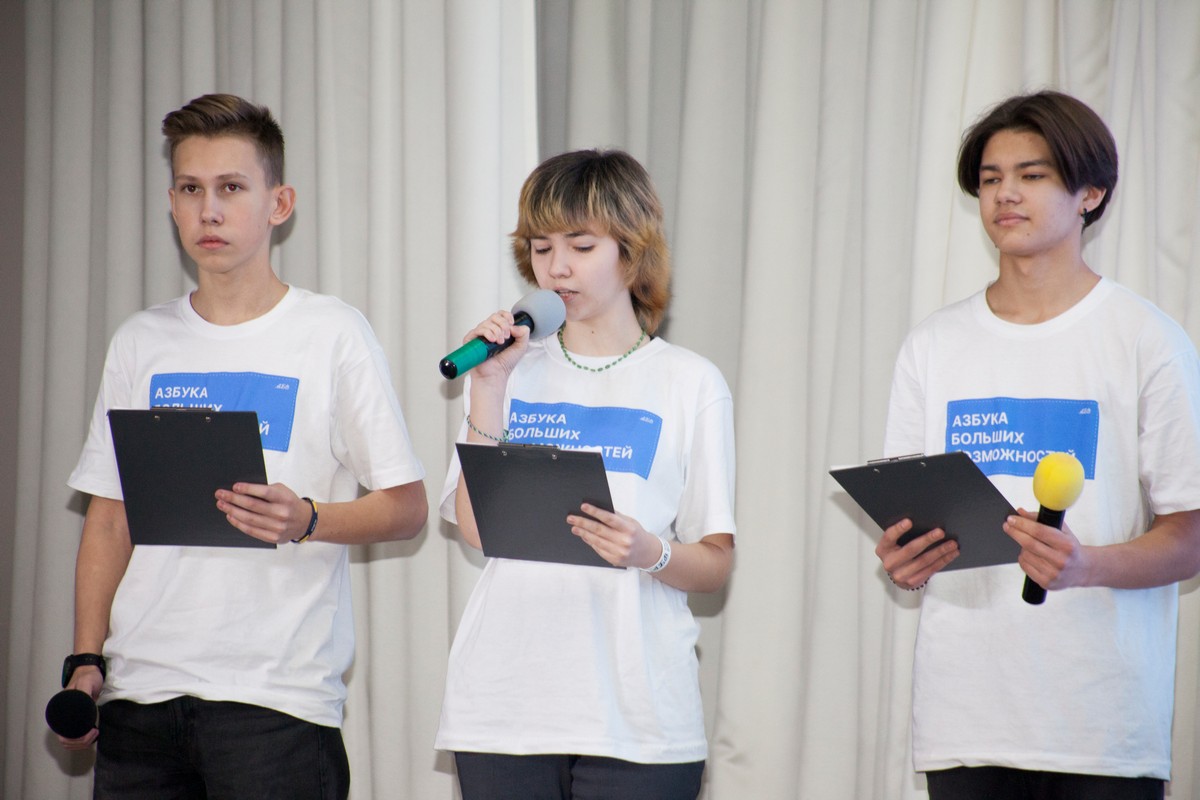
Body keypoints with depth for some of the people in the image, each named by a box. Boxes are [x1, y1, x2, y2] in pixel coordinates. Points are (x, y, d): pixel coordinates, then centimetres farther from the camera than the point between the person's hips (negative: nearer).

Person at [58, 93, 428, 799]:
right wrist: (86, 661, 5)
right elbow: (109, 516, 14)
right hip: (141, 687, 4)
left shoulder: (333, 334, 1)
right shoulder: (140, 342, 12)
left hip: (278, 692, -3)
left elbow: (408, 507, 0)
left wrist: (306, 520, -18)